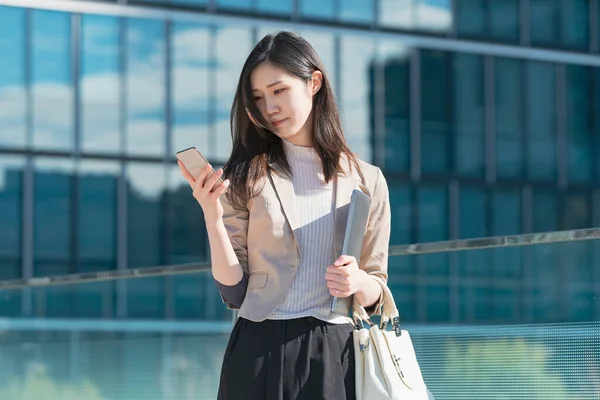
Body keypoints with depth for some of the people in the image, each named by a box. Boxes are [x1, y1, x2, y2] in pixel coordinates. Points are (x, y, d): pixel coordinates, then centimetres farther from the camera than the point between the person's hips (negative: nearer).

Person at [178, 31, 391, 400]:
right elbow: (234, 292, -3)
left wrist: (358, 282, -13)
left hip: (334, 353, 1)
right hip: (258, 352, -1)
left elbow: (375, 296, 8)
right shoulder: (248, 175, 2)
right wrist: (212, 216, -15)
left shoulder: (366, 180, 4)